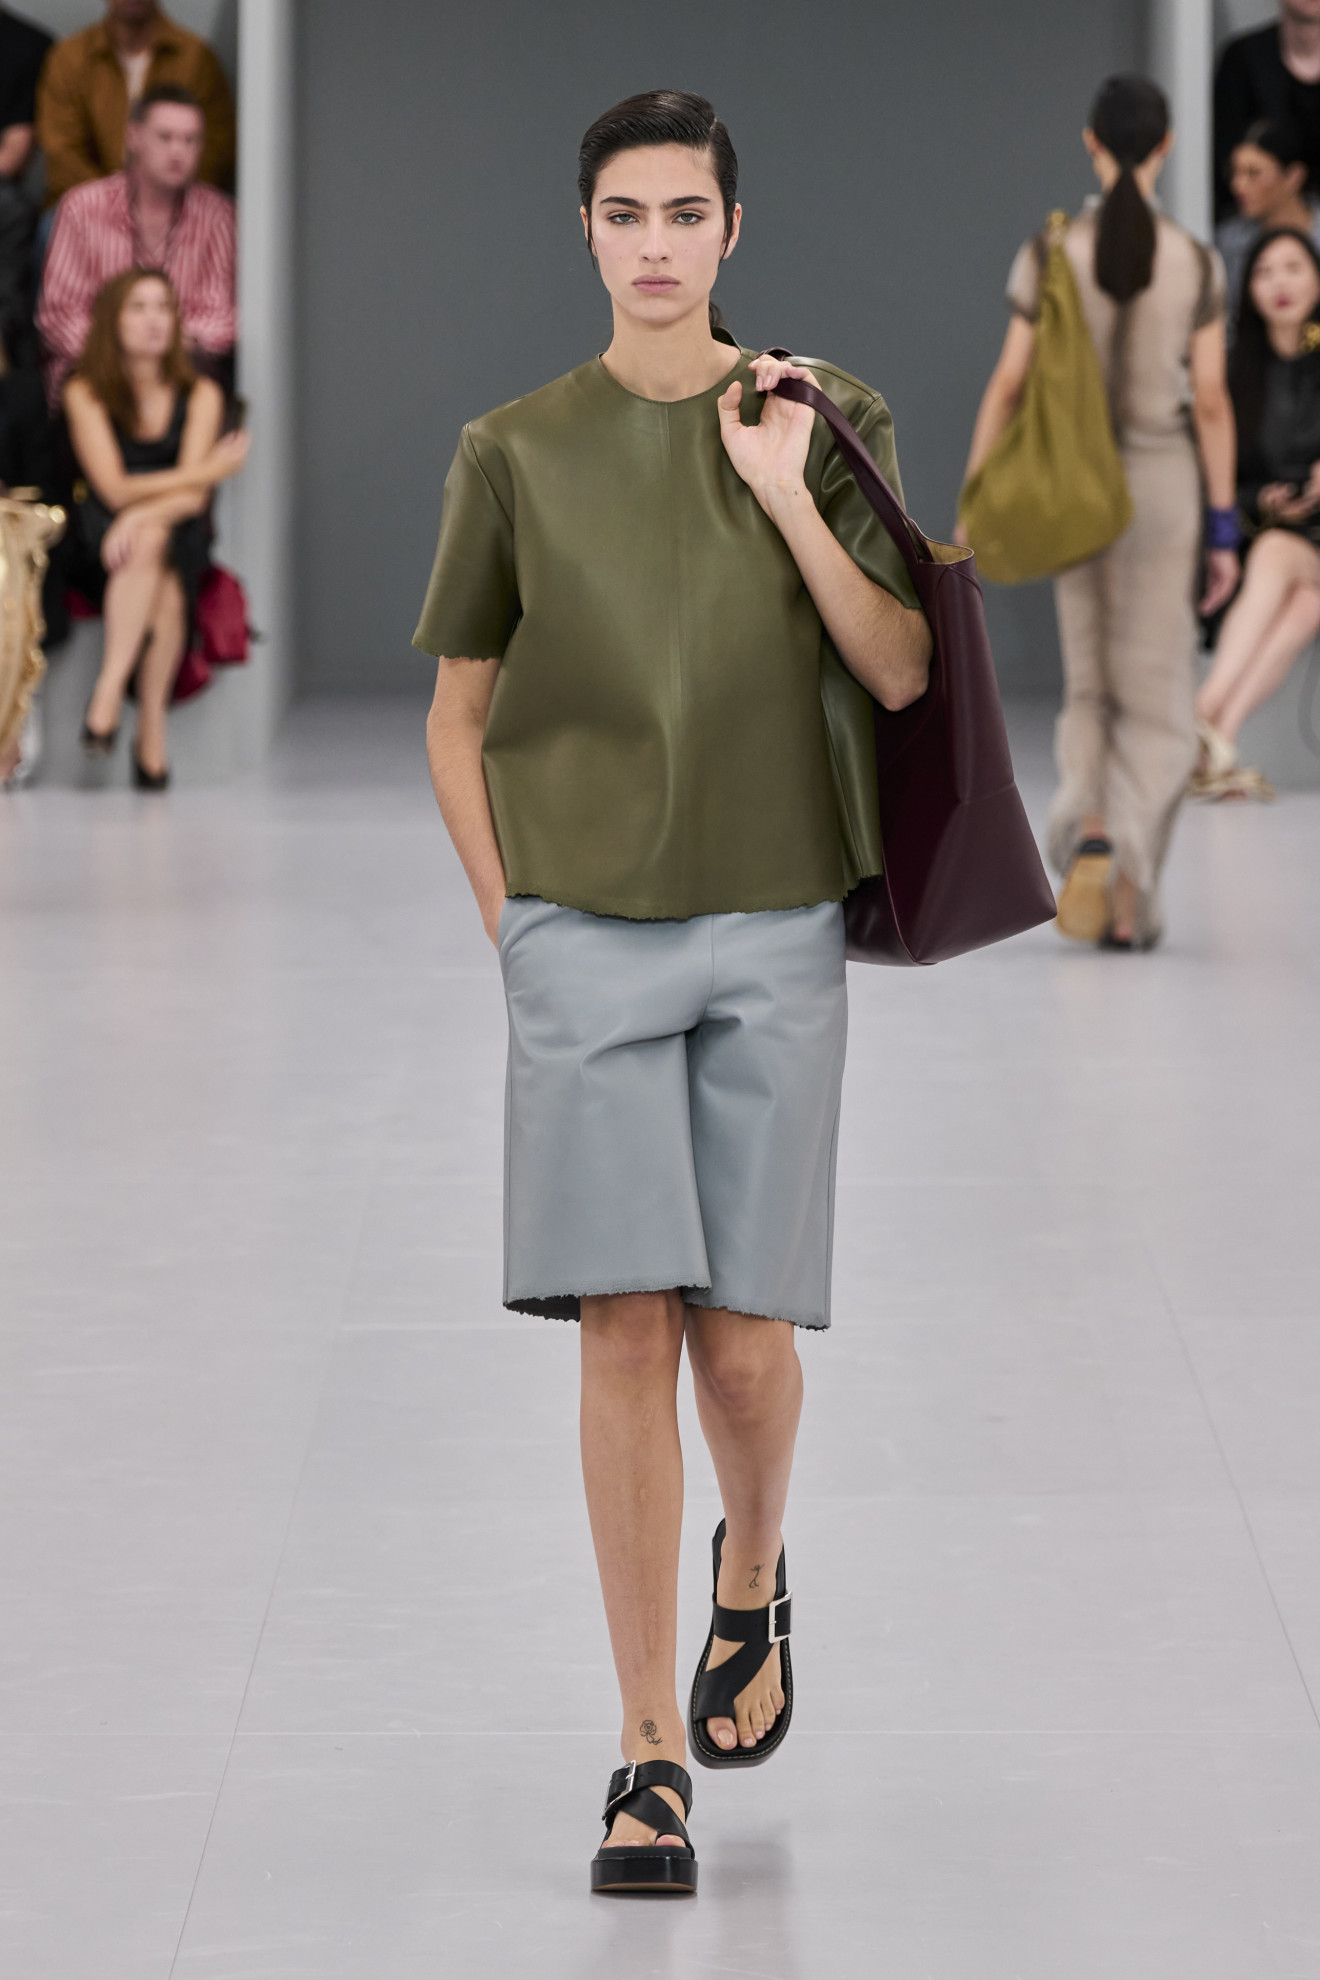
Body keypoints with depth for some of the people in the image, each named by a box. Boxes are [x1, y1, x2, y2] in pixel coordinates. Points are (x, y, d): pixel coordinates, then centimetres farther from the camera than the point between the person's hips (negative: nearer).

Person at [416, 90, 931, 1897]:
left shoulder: (827, 420, 4)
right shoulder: (518, 451, 4)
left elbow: (899, 676, -3)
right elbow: (457, 719, 11)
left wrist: (788, 494, -11)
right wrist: (513, 924, 2)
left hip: (774, 934, 0)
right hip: (585, 940, 0)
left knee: (743, 1334, 1)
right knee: (625, 1329, -6)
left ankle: (750, 1583, 36)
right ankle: (651, 1761, -1)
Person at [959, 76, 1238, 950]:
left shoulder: (1049, 255, -6)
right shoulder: (1196, 263, -7)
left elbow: (1010, 385, -4)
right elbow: (1211, 400, -6)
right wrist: (1224, 529, 0)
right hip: (1166, 478, -1)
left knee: (1090, 691, 16)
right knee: (1156, 703, 6)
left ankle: (1091, 836, -12)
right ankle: (1130, 887, -11)